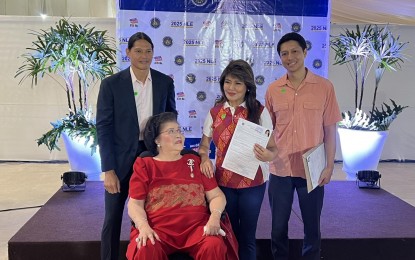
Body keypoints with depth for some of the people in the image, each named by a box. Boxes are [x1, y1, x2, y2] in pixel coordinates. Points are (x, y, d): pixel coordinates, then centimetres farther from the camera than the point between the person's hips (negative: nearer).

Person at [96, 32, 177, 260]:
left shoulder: (165, 82, 1)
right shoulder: (111, 84, -7)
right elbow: (103, 127, -8)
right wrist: (108, 170, -13)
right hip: (121, 158, -2)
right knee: (112, 218, 8)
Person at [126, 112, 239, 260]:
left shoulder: (195, 161, 17)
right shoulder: (145, 165, 12)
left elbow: (216, 195, 12)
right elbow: (135, 204, 4)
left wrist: (215, 216, -10)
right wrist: (144, 226, -16)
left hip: (196, 226, 2)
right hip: (159, 228, -2)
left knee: (214, 246, -29)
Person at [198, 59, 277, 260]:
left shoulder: (260, 112, -8)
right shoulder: (215, 112, -1)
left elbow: (272, 148, -6)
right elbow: (204, 145, 7)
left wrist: (268, 155, -29)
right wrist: (205, 159, -15)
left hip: (252, 182, -2)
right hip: (223, 181, 2)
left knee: (247, 235, 11)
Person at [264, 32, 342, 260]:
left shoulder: (324, 87, -4)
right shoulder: (273, 90, 1)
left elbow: (330, 129, -2)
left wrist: (329, 165, -5)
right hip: (279, 169, 2)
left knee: (312, 225, 12)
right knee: (278, 226, 13)